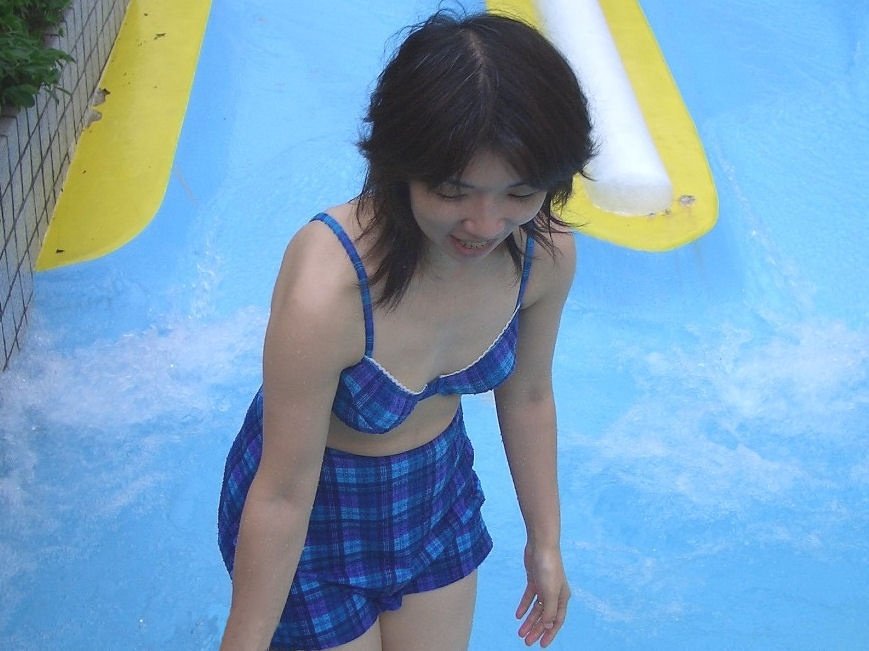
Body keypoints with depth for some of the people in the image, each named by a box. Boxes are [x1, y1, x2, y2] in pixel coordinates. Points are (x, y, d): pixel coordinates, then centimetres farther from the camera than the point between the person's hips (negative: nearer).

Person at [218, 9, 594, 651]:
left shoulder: (546, 255, -21)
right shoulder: (324, 291, -38)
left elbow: (528, 395, -2)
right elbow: (283, 497, -28)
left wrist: (546, 541, 10)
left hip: (439, 487, 5)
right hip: (318, 511, -5)